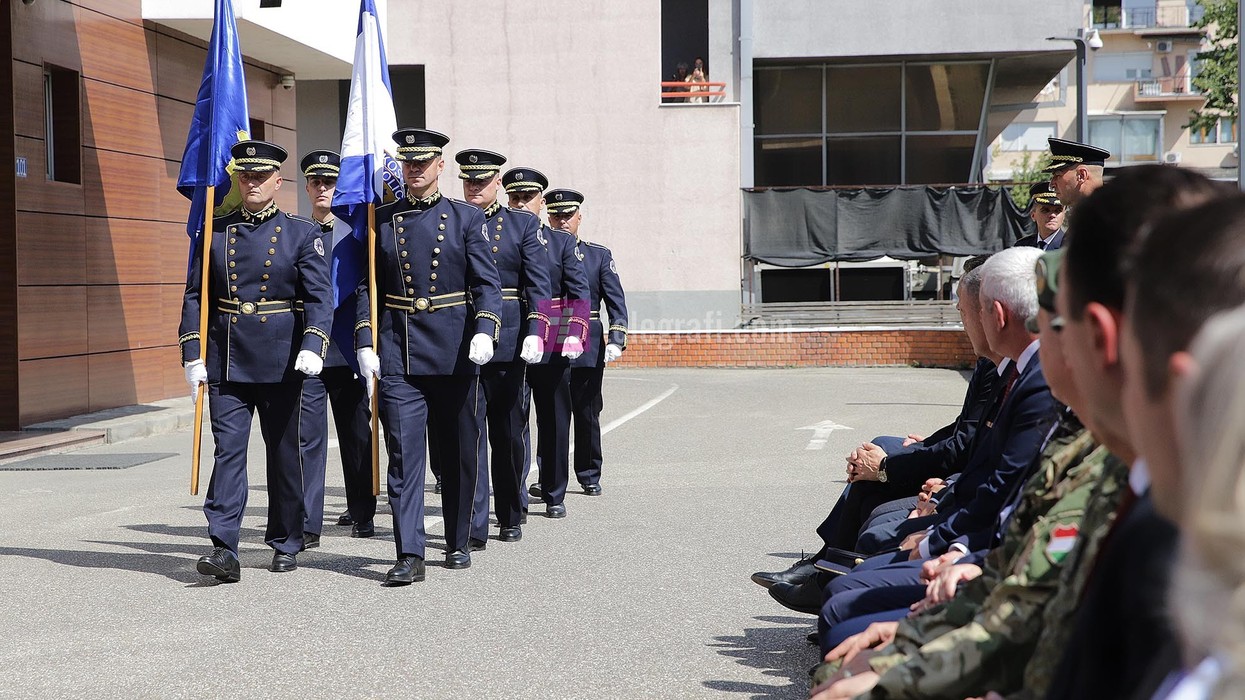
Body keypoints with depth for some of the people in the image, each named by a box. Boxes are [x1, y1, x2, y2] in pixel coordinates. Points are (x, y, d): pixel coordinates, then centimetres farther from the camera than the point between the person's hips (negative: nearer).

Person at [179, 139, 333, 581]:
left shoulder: (301, 233, 2)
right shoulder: (215, 232, 8)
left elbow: (319, 297, -7)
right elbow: (195, 296, 8)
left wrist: (313, 345, -23)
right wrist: (192, 355, 0)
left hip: (281, 362, -1)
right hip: (226, 362, 1)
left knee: (284, 453, 8)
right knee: (228, 450, -6)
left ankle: (286, 544, 21)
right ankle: (224, 549, -10)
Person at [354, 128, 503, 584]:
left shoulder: (467, 218, 4)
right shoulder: (382, 220, 8)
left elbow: (487, 284, -3)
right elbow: (368, 287, 9)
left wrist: (484, 331, -19)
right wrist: (365, 343, -1)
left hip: (454, 352, 0)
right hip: (397, 354, 0)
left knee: (459, 454, 9)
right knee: (404, 454, -6)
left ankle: (458, 543, 25)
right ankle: (410, 555, -5)